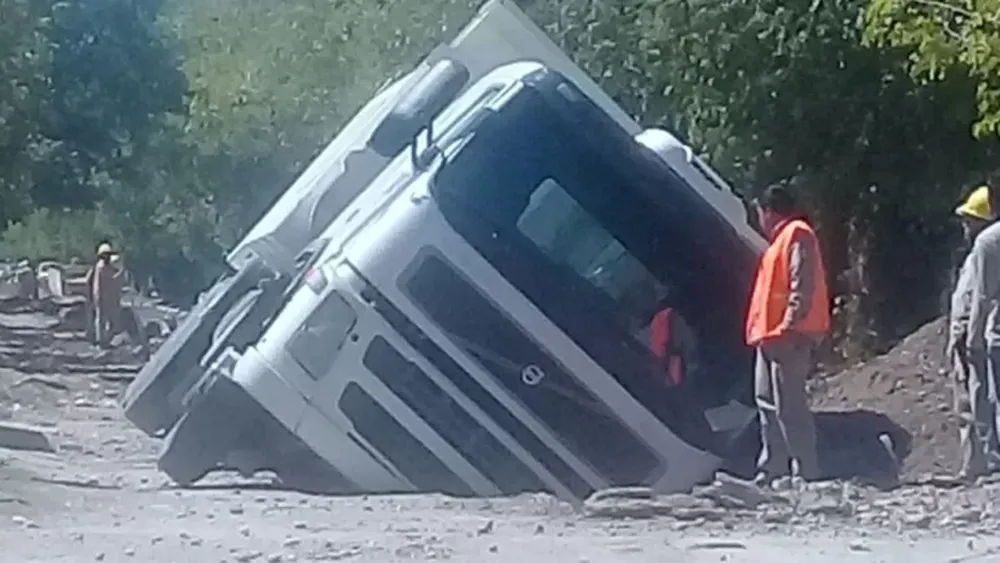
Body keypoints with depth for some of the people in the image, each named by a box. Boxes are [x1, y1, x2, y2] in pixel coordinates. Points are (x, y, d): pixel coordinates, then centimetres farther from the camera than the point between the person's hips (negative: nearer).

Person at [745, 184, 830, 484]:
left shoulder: (797, 235, -8)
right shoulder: (782, 238, 23)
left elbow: (802, 286, -18)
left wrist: (789, 327, -24)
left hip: (786, 338, -11)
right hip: (771, 336, 11)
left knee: (789, 407, -12)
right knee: (769, 405, 13)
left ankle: (806, 475, -12)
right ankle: (771, 473, 19)